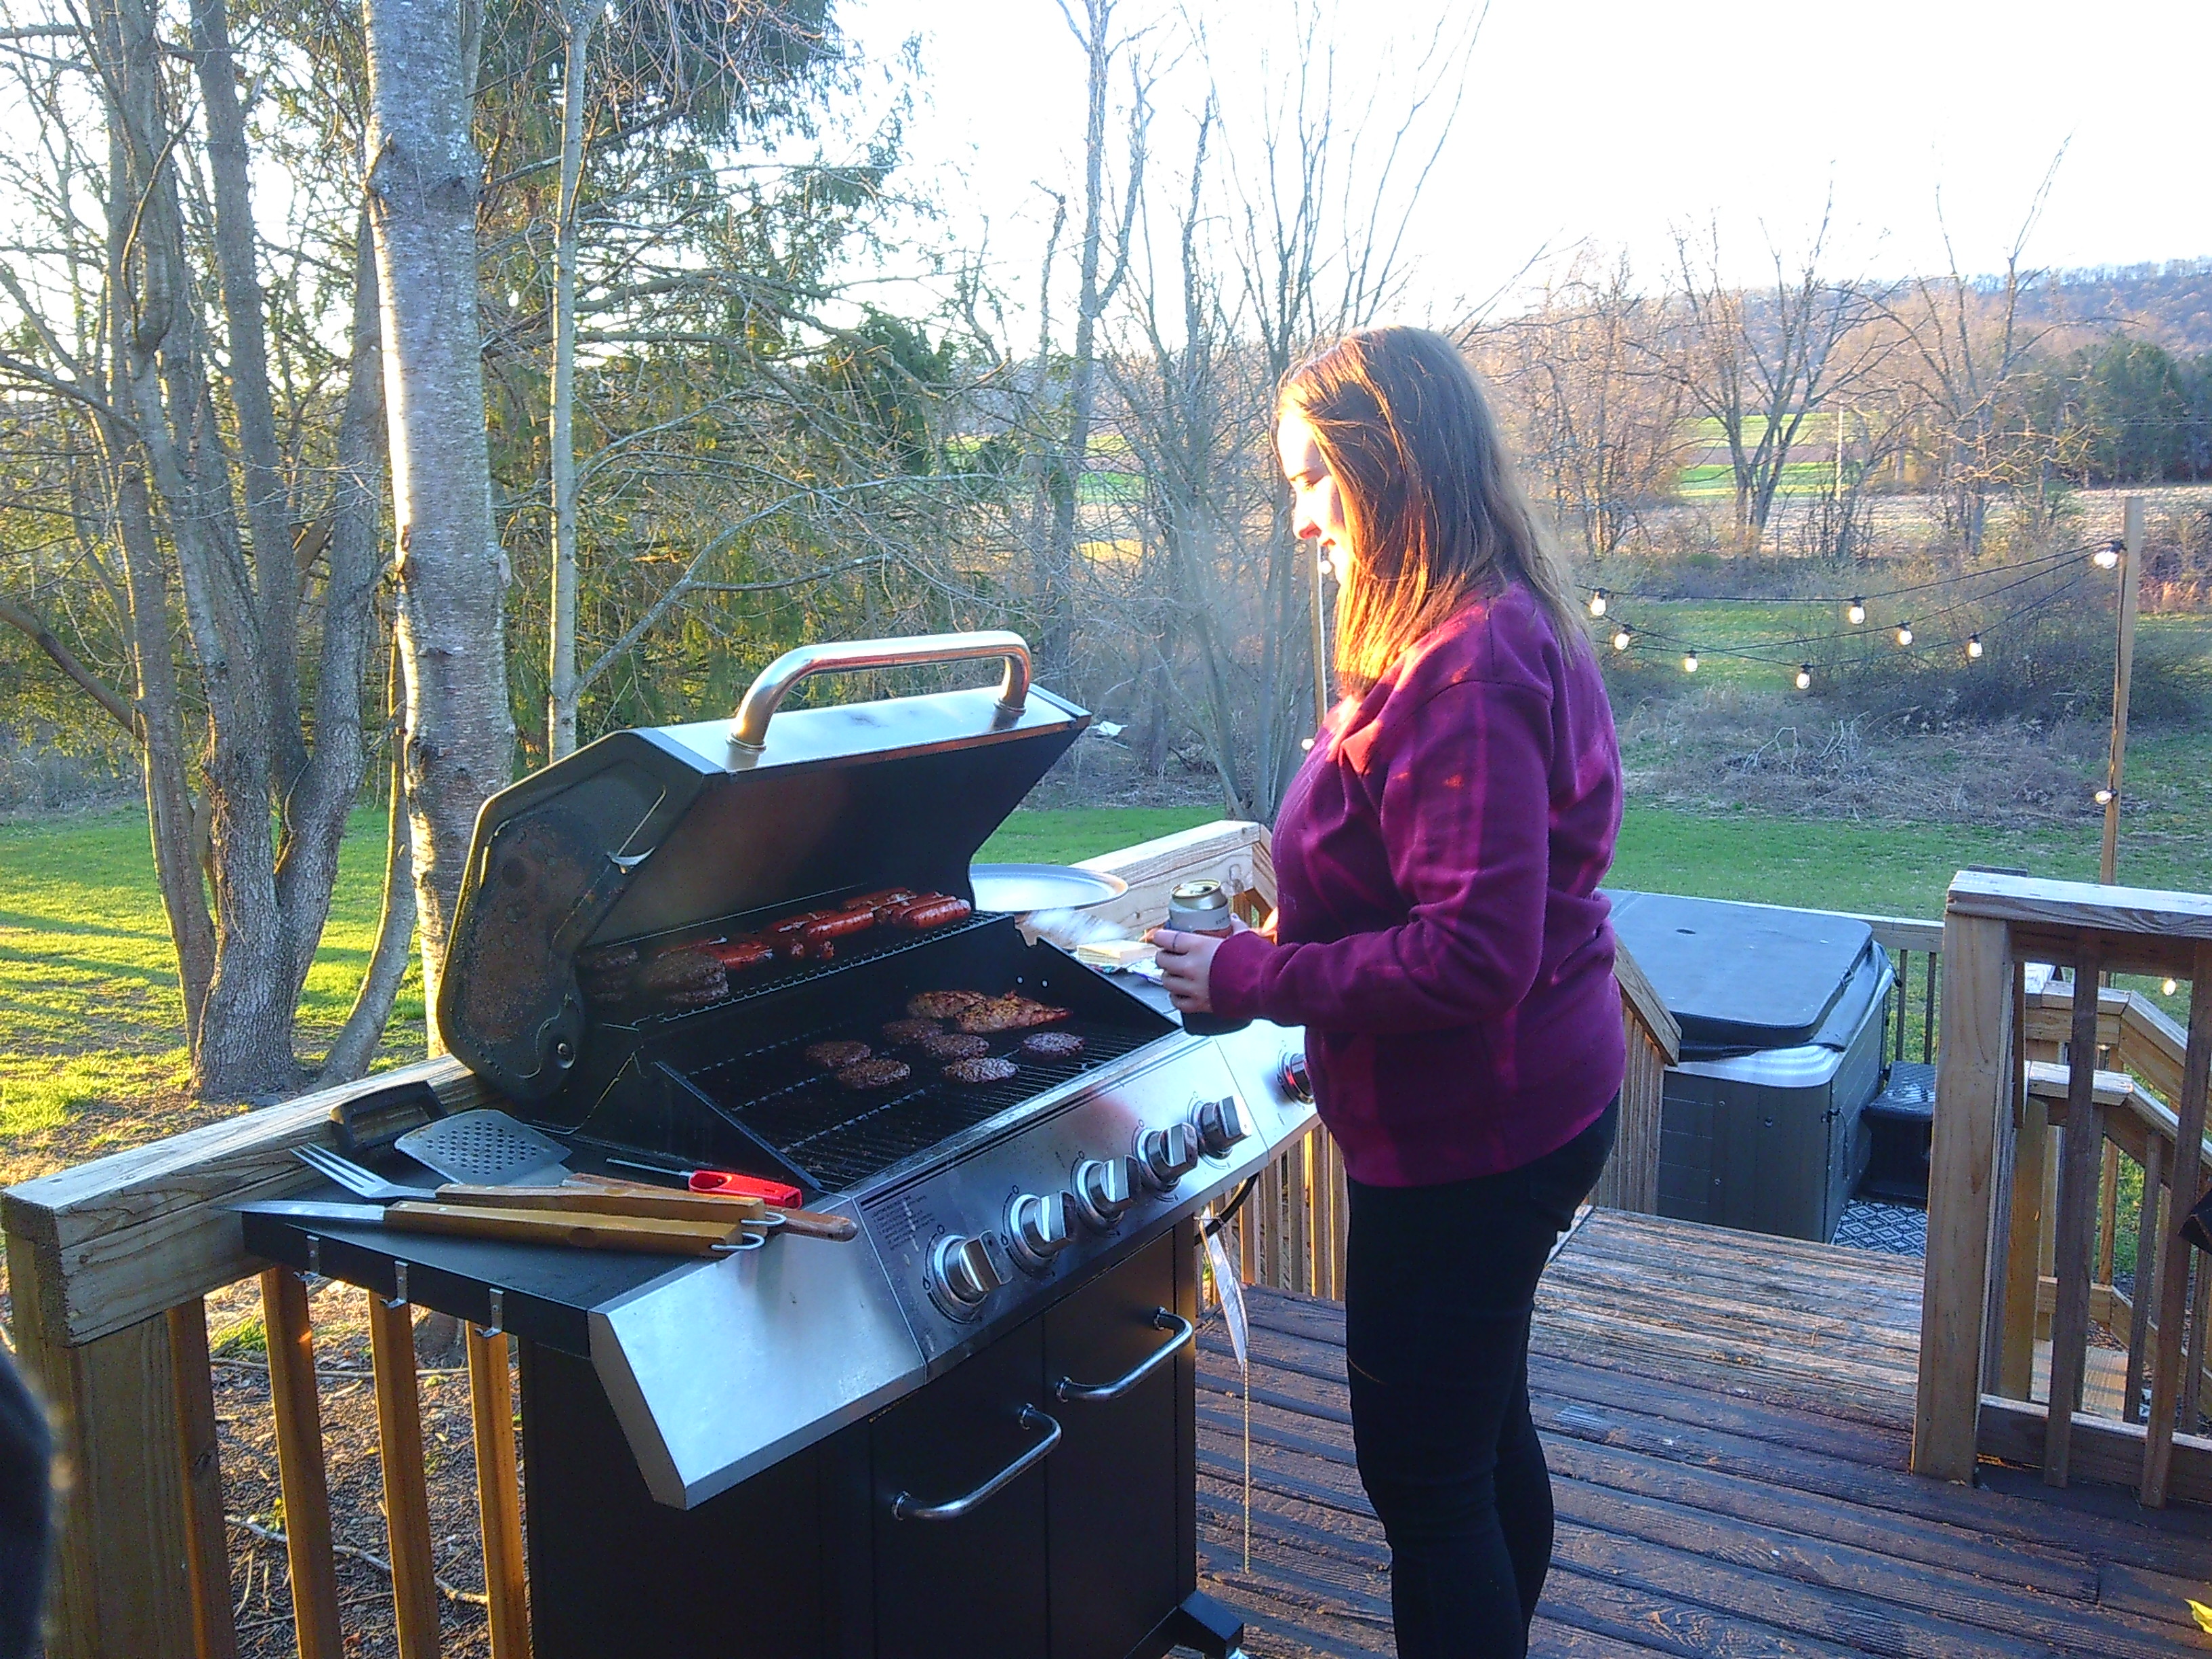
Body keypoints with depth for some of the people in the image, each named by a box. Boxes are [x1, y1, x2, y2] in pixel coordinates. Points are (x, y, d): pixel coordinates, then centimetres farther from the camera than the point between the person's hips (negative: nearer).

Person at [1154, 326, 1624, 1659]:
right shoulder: (1496, 632, 8)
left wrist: (1253, 977, -21)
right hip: (1523, 1109, 10)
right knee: (1484, 1428, 26)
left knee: (1423, 1475, 6)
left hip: (1470, 1137, -10)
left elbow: (1472, 953, -30)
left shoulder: (1467, 666, -25)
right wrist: (1298, 932, 9)